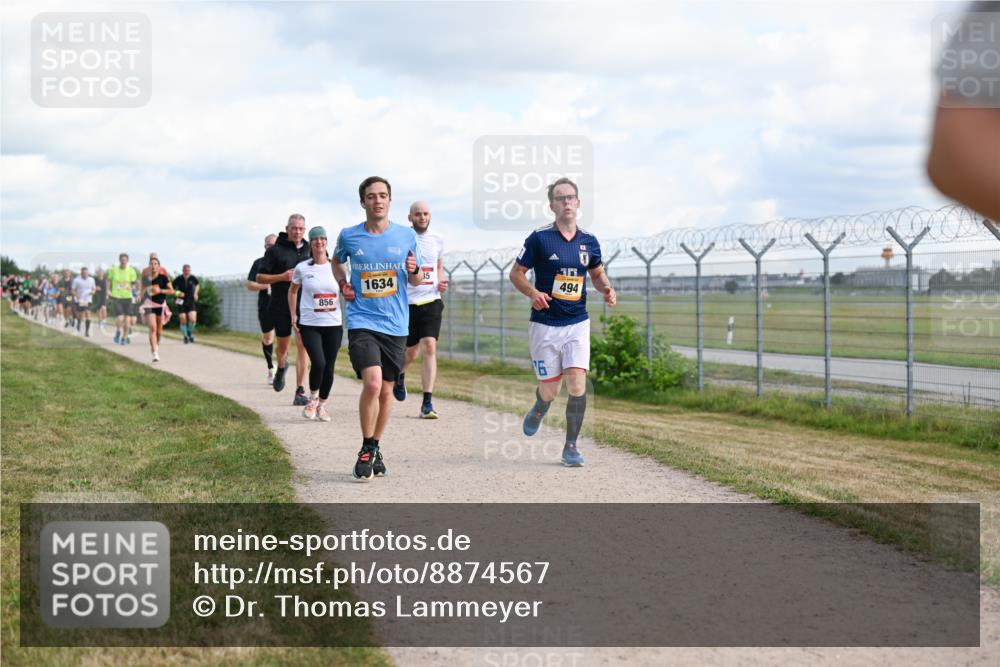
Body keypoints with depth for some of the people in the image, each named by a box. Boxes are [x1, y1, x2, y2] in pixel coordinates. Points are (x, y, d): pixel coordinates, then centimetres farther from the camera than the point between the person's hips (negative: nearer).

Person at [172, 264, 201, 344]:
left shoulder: (192, 278, -4)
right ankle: (185, 336, 19)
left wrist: (195, 293, 7)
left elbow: (197, 285, 19)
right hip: (181, 302, -1)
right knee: (183, 321, -3)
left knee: (193, 320, -15)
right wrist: (178, 293, -18)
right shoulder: (178, 279, -10)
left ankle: (190, 332, 15)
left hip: (191, 302, 1)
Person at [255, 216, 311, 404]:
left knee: (302, 346, -9)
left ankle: (300, 392, -9)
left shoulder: (310, 250, 10)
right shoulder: (275, 250, 0)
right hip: (281, 306, -1)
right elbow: (260, 278, 0)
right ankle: (281, 368, 47)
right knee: (283, 346, 11)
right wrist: (282, 277, -14)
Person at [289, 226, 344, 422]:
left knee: (329, 368, 3)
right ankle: (312, 398, 7)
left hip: (334, 324, 2)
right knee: (318, 363, -19)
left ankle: (322, 405, 23)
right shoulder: (302, 268, 2)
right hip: (309, 325, -2)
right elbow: (292, 291, 17)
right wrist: (293, 315, 8)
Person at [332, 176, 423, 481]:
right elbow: (336, 260, 23)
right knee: (372, 383, -20)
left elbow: (414, 281, 13)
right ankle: (366, 449, -2)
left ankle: (375, 448, 30)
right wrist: (342, 283, 4)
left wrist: (414, 271, -10)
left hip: (396, 325, 3)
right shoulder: (349, 236, 0)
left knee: (386, 390, 10)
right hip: (362, 322, -2)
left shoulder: (406, 236, 3)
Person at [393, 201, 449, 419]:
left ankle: (427, 403, -12)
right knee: (411, 351, 8)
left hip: (431, 301, 2)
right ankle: (399, 374, 46)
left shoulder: (437, 241, 9)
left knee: (430, 347, -13)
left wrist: (442, 282, 5)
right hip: (407, 302, -2)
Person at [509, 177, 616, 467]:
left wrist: (607, 289, 0)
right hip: (545, 324, -2)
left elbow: (597, 273, 21)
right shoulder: (539, 238, -6)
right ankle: (539, 410, 40)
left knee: (577, 384, -11)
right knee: (549, 390, 3)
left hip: (577, 324, 2)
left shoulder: (589, 241, 5)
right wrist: (532, 292, -18)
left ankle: (571, 446, 2)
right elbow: (516, 273, 1)